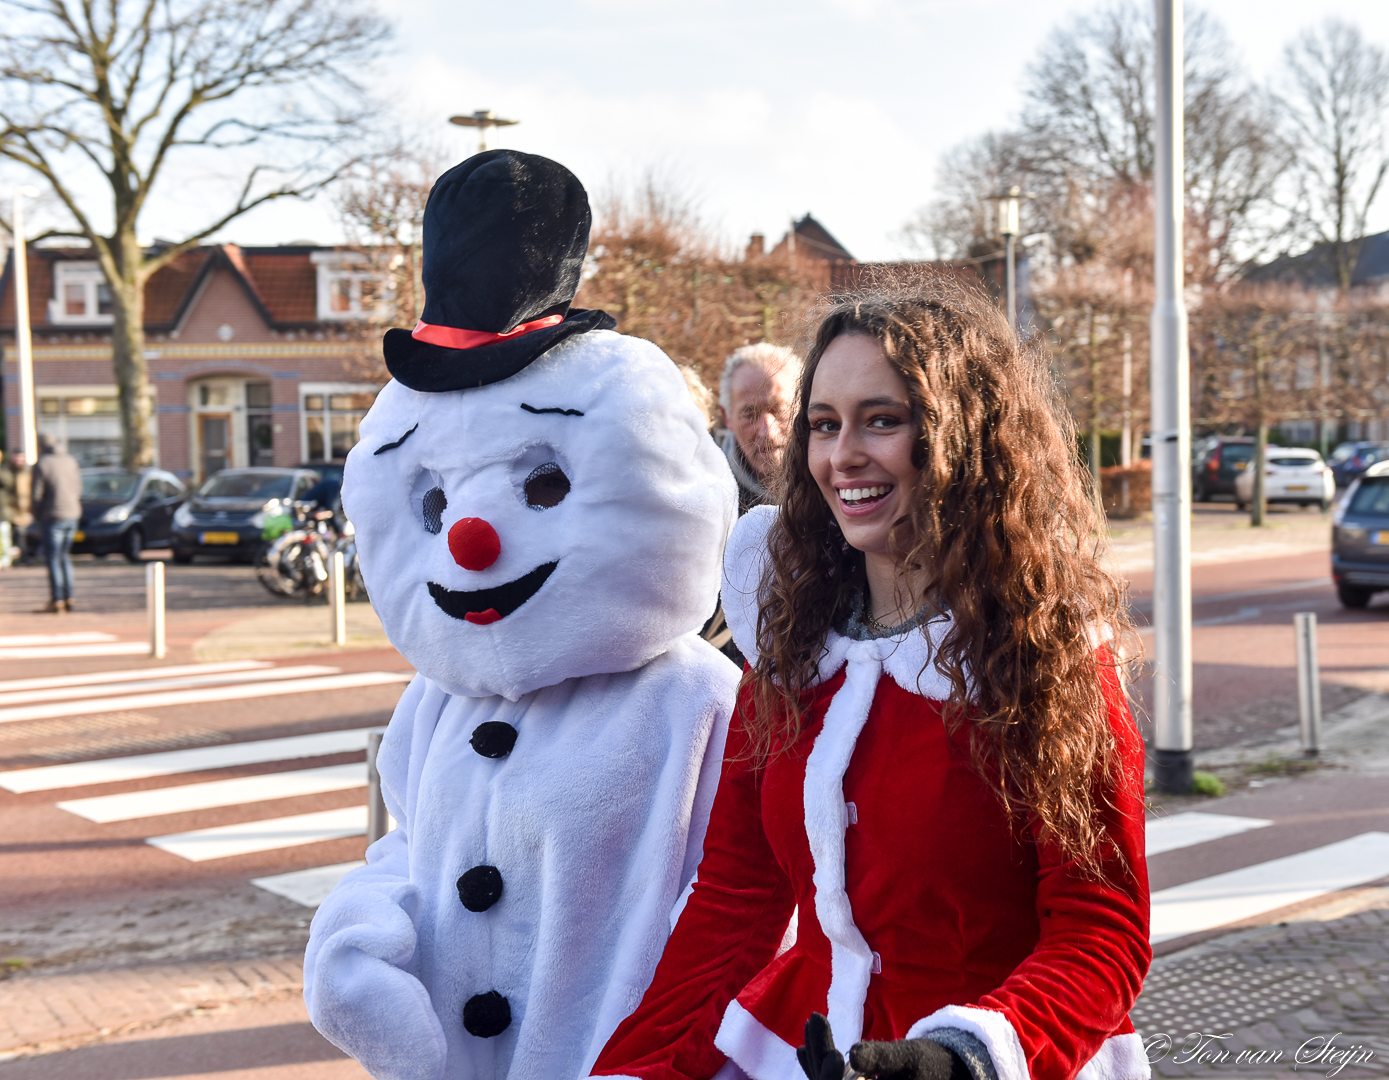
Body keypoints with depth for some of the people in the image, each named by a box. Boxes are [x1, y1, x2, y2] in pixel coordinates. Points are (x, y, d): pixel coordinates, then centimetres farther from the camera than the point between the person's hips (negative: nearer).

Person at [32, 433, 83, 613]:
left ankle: (57, 601, -4)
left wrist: (37, 517, 5)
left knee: (52, 559, -1)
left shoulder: (41, 464, -8)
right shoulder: (71, 460, 10)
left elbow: (37, 494, -9)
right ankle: (68, 598, 12)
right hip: (73, 514, 6)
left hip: (53, 517, -6)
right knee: (65, 557, 14)